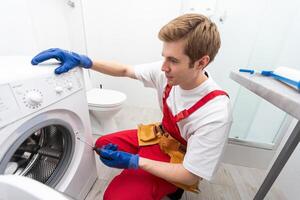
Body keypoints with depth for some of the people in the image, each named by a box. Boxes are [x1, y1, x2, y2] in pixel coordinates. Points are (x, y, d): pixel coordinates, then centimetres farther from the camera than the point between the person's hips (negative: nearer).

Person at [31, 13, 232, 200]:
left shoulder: (215, 115, -33)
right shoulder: (169, 71, -18)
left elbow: (190, 176, -24)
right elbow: (125, 70, -6)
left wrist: (133, 162, -25)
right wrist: (82, 60, -18)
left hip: (177, 157, -5)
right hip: (160, 135, 6)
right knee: (103, 144, 7)